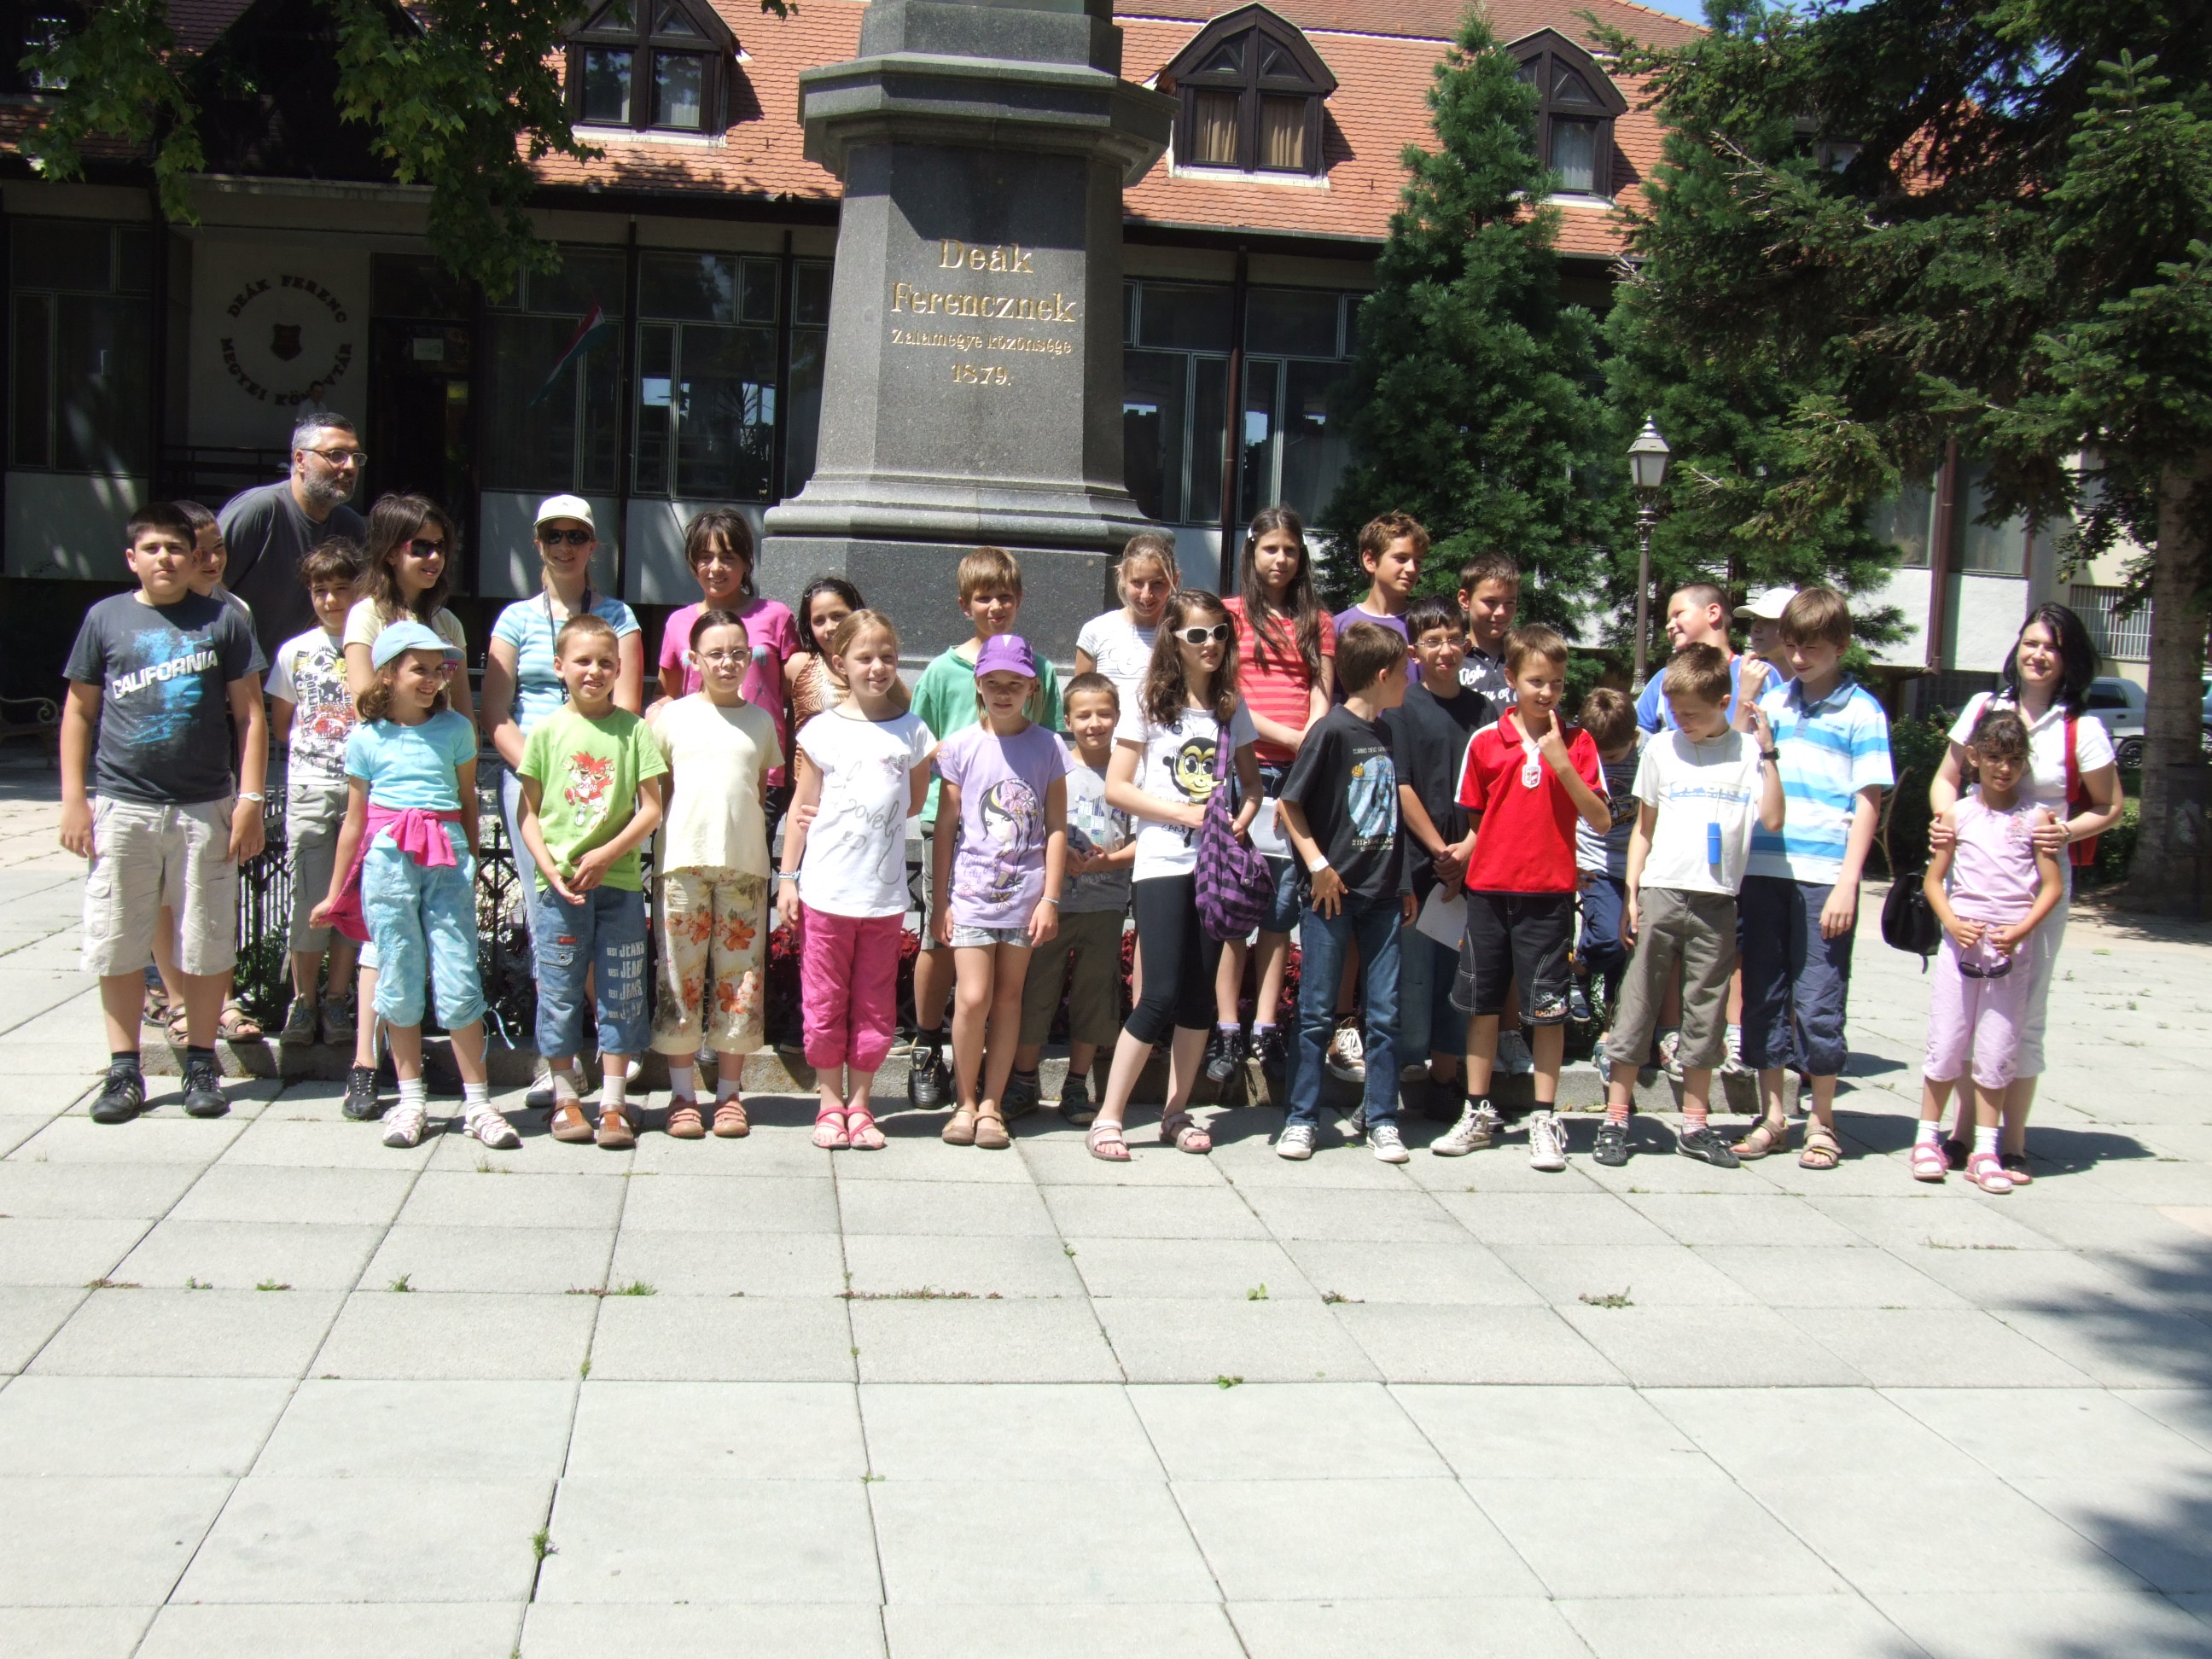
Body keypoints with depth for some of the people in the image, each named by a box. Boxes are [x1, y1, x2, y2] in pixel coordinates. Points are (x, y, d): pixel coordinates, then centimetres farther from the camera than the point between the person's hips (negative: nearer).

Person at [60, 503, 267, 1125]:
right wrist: (74, 798, 3)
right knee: (119, 946, 5)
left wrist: (249, 800, -3)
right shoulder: (106, 618, 7)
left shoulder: (222, 621, 4)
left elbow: (250, 715, 4)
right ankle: (124, 1071, 16)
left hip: (205, 809, -1)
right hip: (121, 808, 1)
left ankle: (201, 1066, 17)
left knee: (206, 946, 5)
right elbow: (79, 710, 10)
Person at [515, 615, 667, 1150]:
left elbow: (652, 808, -1)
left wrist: (607, 854, -12)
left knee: (620, 995, 4)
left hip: (619, 883, 0)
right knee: (559, 993, 5)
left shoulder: (633, 729, 2)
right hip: (558, 884, 0)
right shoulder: (547, 731, 3)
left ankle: (613, 1105, 11)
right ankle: (566, 1099, 17)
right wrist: (551, 869, -9)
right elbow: (529, 812, 4)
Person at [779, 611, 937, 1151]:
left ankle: (860, 1103, 17)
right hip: (826, 889, -1)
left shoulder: (912, 730, 5)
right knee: (824, 1003, 4)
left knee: (875, 1005, 7)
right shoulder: (822, 730, 1)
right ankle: (830, 1102, 16)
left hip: (885, 891, 1)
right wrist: (788, 877, 1)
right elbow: (801, 808, 4)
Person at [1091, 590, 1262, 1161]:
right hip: (1162, 864, -4)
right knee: (1162, 995, -10)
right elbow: (1116, 788, -5)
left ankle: (1176, 1113, 18)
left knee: (1200, 994, 6)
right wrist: (1184, 813, -14)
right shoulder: (1149, 704, -2)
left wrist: (1244, 816, -4)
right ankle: (1108, 1116, -1)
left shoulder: (1231, 706, 10)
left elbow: (1251, 778, 18)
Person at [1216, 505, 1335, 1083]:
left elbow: (1321, 699, 9)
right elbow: (1227, 699, -2)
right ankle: (1227, 1031, -2)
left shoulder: (1317, 622, 17)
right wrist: (1288, 737, -12)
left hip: (1299, 775, 3)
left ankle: (1266, 1030, 6)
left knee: (1282, 910, 2)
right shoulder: (1232, 614, 8)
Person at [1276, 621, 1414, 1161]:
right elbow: (1290, 803, -11)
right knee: (1318, 1012, 2)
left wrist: (1403, 884, 16)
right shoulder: (1332, 730, -11)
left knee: (1385, 1012, 7)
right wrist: (1318, 866, -15)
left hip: (1382, 894, 6)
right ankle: (1302, 1119, 11)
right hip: (1333, 892, -6)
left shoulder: (1385, 734, 10)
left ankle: (1382, 1121, 15)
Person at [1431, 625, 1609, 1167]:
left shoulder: (1576, 744, 1)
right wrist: (1463, 850, -6)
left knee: (1547, 1007, 2)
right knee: (1482, 1002, 9)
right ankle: (1478, 1114, 20)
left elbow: (1602, 821, -6)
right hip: (1489, 888, 2)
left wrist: (1561, 764, -15)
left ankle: (1545, 1119, 11)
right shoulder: (1485, 742, 3)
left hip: (1549, 892, -1)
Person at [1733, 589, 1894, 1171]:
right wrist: (1745, 706, -2)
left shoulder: (1861, 710, 0)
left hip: (1823, 876, -4)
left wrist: (1847, 883, -10)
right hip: (1763, 869, 4)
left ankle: (1822, 1123, 13)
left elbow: (1868, 800, -4)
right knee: (1762, 997, 8)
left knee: (1818, 1004, 0)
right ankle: (1771, 1117, 19)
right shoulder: (1774, 700, 12)